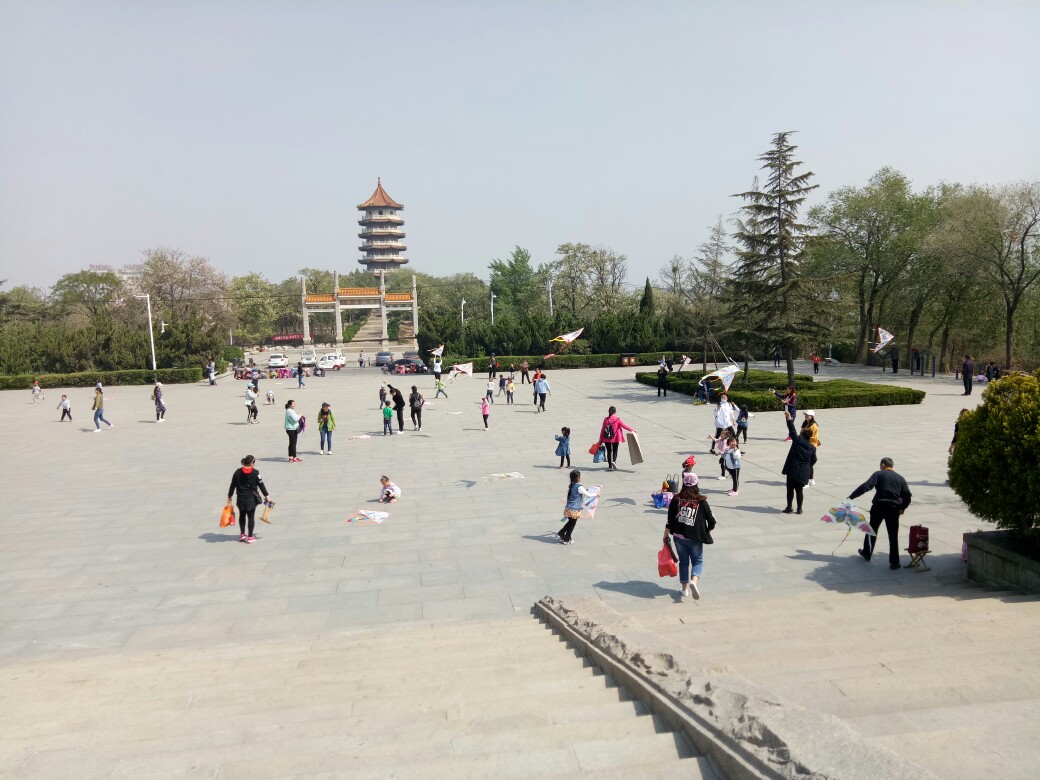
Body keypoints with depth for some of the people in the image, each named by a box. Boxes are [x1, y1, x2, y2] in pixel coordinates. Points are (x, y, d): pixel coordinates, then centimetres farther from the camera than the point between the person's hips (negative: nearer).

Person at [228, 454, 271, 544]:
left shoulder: (237, 472, 0)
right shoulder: (255, 473, -9)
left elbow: (232, 485, 4)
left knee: (242, 516, 20)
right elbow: (261, 485, -5)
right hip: (251, 498, -3)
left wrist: (229, 496, 14)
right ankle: (250, 537, 5)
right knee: (251, 517, 4)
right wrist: (266, 495, 5)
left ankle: (242, 534, 26)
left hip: (241, 498, 3)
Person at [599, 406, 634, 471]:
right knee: (615, 451, 13)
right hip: (615, 438, -2)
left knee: (609, 451, 11)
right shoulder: (617, 419, -9)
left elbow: (602, 429, 0)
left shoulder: (606, 419, -3)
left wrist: (601, 440, 7)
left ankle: (610, 466, 13)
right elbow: (624, 426, -2)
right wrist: (632, 430, 12)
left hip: (606, 439, 2)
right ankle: (614, 461, -12)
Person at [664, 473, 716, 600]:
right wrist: (707, 532, 18)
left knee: (683, 561, 17)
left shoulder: (676, 500, -5)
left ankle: (684, 589, 22)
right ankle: (694, 581, -15)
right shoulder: (701, 502, -8)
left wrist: (666, 536, 8)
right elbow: (711, 521, -2)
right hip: (695, 538, -2)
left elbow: (670, 521, -3)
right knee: (698, 561, 12)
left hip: (679, 537, 2)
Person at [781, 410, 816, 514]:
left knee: (790, 489, 7)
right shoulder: (812, 448, 4)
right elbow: (813, 460, 10)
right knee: (799, 490, 12)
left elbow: (792, 430, -5)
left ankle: (789, 507, 11)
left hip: (793, 470, -4)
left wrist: (789, 418, 1)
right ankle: (799, 509, 16)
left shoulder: (797, 441, -9)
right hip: (804, 473, 4)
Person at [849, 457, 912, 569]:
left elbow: (866, 486, -15)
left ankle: (866, 553, 30)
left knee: (872, 530, 17)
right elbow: (907, 495, 5)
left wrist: (851, 496, -18)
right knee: (893, 535, 6)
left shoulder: (878, 474, 0)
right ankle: (894, 562, 5)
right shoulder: (900, 478, 11)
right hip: (893, 508, 2)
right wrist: (902, 508, 19)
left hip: (878, 506, -2)